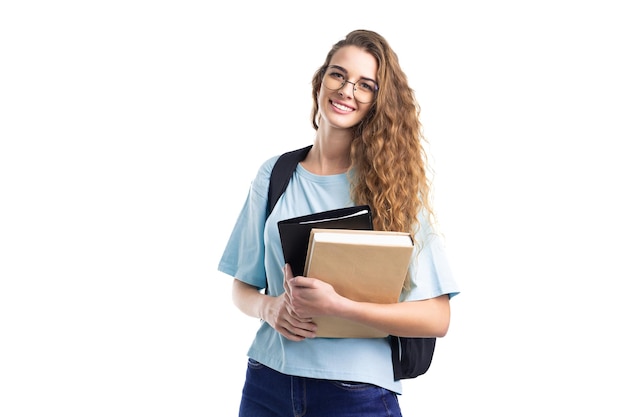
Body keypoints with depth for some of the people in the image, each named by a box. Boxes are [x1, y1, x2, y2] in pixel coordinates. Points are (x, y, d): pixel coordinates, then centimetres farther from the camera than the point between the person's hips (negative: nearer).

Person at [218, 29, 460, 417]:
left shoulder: (395, 181, -6)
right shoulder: (275, 175, 3)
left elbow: (437, 318, -11)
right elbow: (243, 288, 10)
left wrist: (339, 306, -22)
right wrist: (268, 307, -12)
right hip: (268, 383, 3)